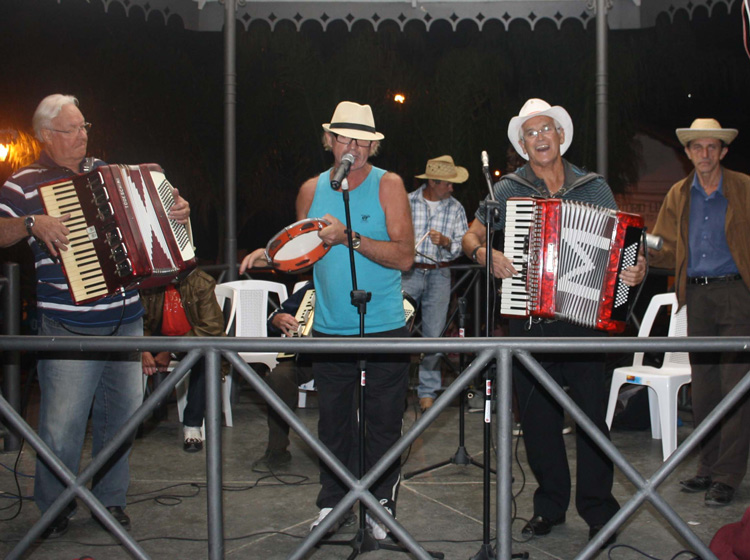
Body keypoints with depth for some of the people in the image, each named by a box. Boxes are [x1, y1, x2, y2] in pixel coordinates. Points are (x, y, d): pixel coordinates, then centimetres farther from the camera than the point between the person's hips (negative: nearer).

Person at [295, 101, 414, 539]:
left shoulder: (388, 186, -4)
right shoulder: (312, 190, 8)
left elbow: (404, 256, -13)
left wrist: (348, 237, -21)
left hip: (384, 329, -3)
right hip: (330, 329, 3)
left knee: (383, 422, 4)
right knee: (333, 420, 10)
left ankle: (381, 505, 20)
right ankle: (332, 503, 26)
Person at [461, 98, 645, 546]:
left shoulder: (594, 188, 7)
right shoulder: (507, 190, 7)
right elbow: (471, 236, 11)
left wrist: (635, 271, -12)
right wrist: (484, 254, -11)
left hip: (585, 319, -1)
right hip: (528, 322, 1)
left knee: (592, 416, 1)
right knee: (537, 416, 7)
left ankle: (599, 510, 14)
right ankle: (550, 505, 22)